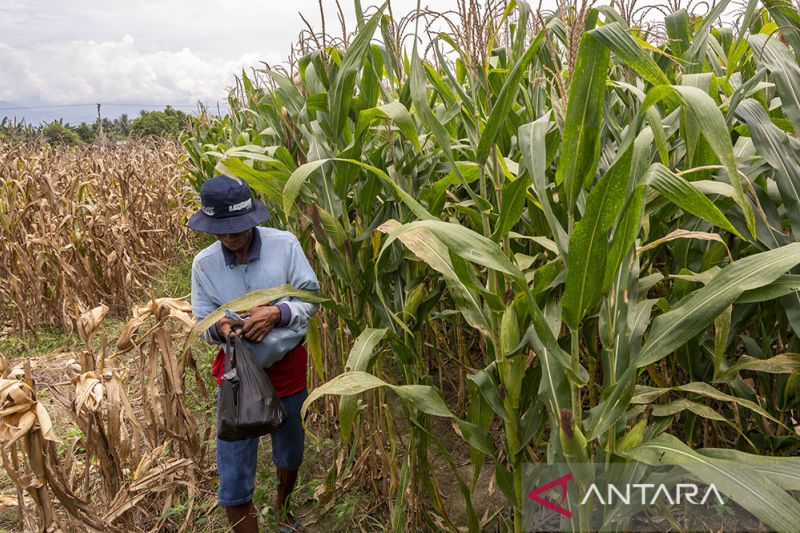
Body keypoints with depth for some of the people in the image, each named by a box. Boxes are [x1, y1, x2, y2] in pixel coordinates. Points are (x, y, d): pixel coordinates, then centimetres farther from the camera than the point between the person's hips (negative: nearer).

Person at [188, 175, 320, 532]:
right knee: (233, 481, 2)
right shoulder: (204, 263, -9)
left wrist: (277, 313, -28)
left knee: (290, 455, 25)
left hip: (287, 367, 1)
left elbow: (311, 298, -9)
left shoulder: (285, 244, -14)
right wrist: (219, 327, -26)